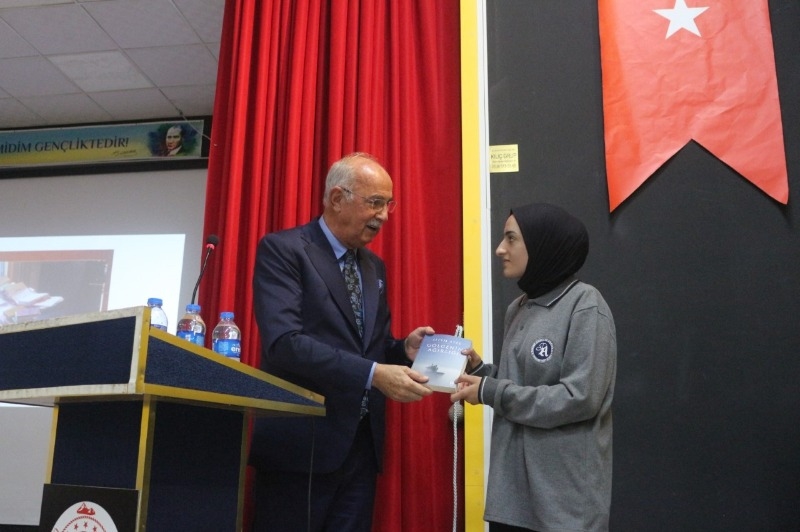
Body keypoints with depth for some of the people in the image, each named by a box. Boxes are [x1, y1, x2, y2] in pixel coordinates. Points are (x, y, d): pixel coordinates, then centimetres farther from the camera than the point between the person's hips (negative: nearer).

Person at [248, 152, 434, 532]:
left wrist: (403, 350, -4)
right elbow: (284, 343, -21)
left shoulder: (374, 267, 14)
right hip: (302, 443, -6)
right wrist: (373, 375, -27)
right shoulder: (282, 250, -9)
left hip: (361, 444, 7)